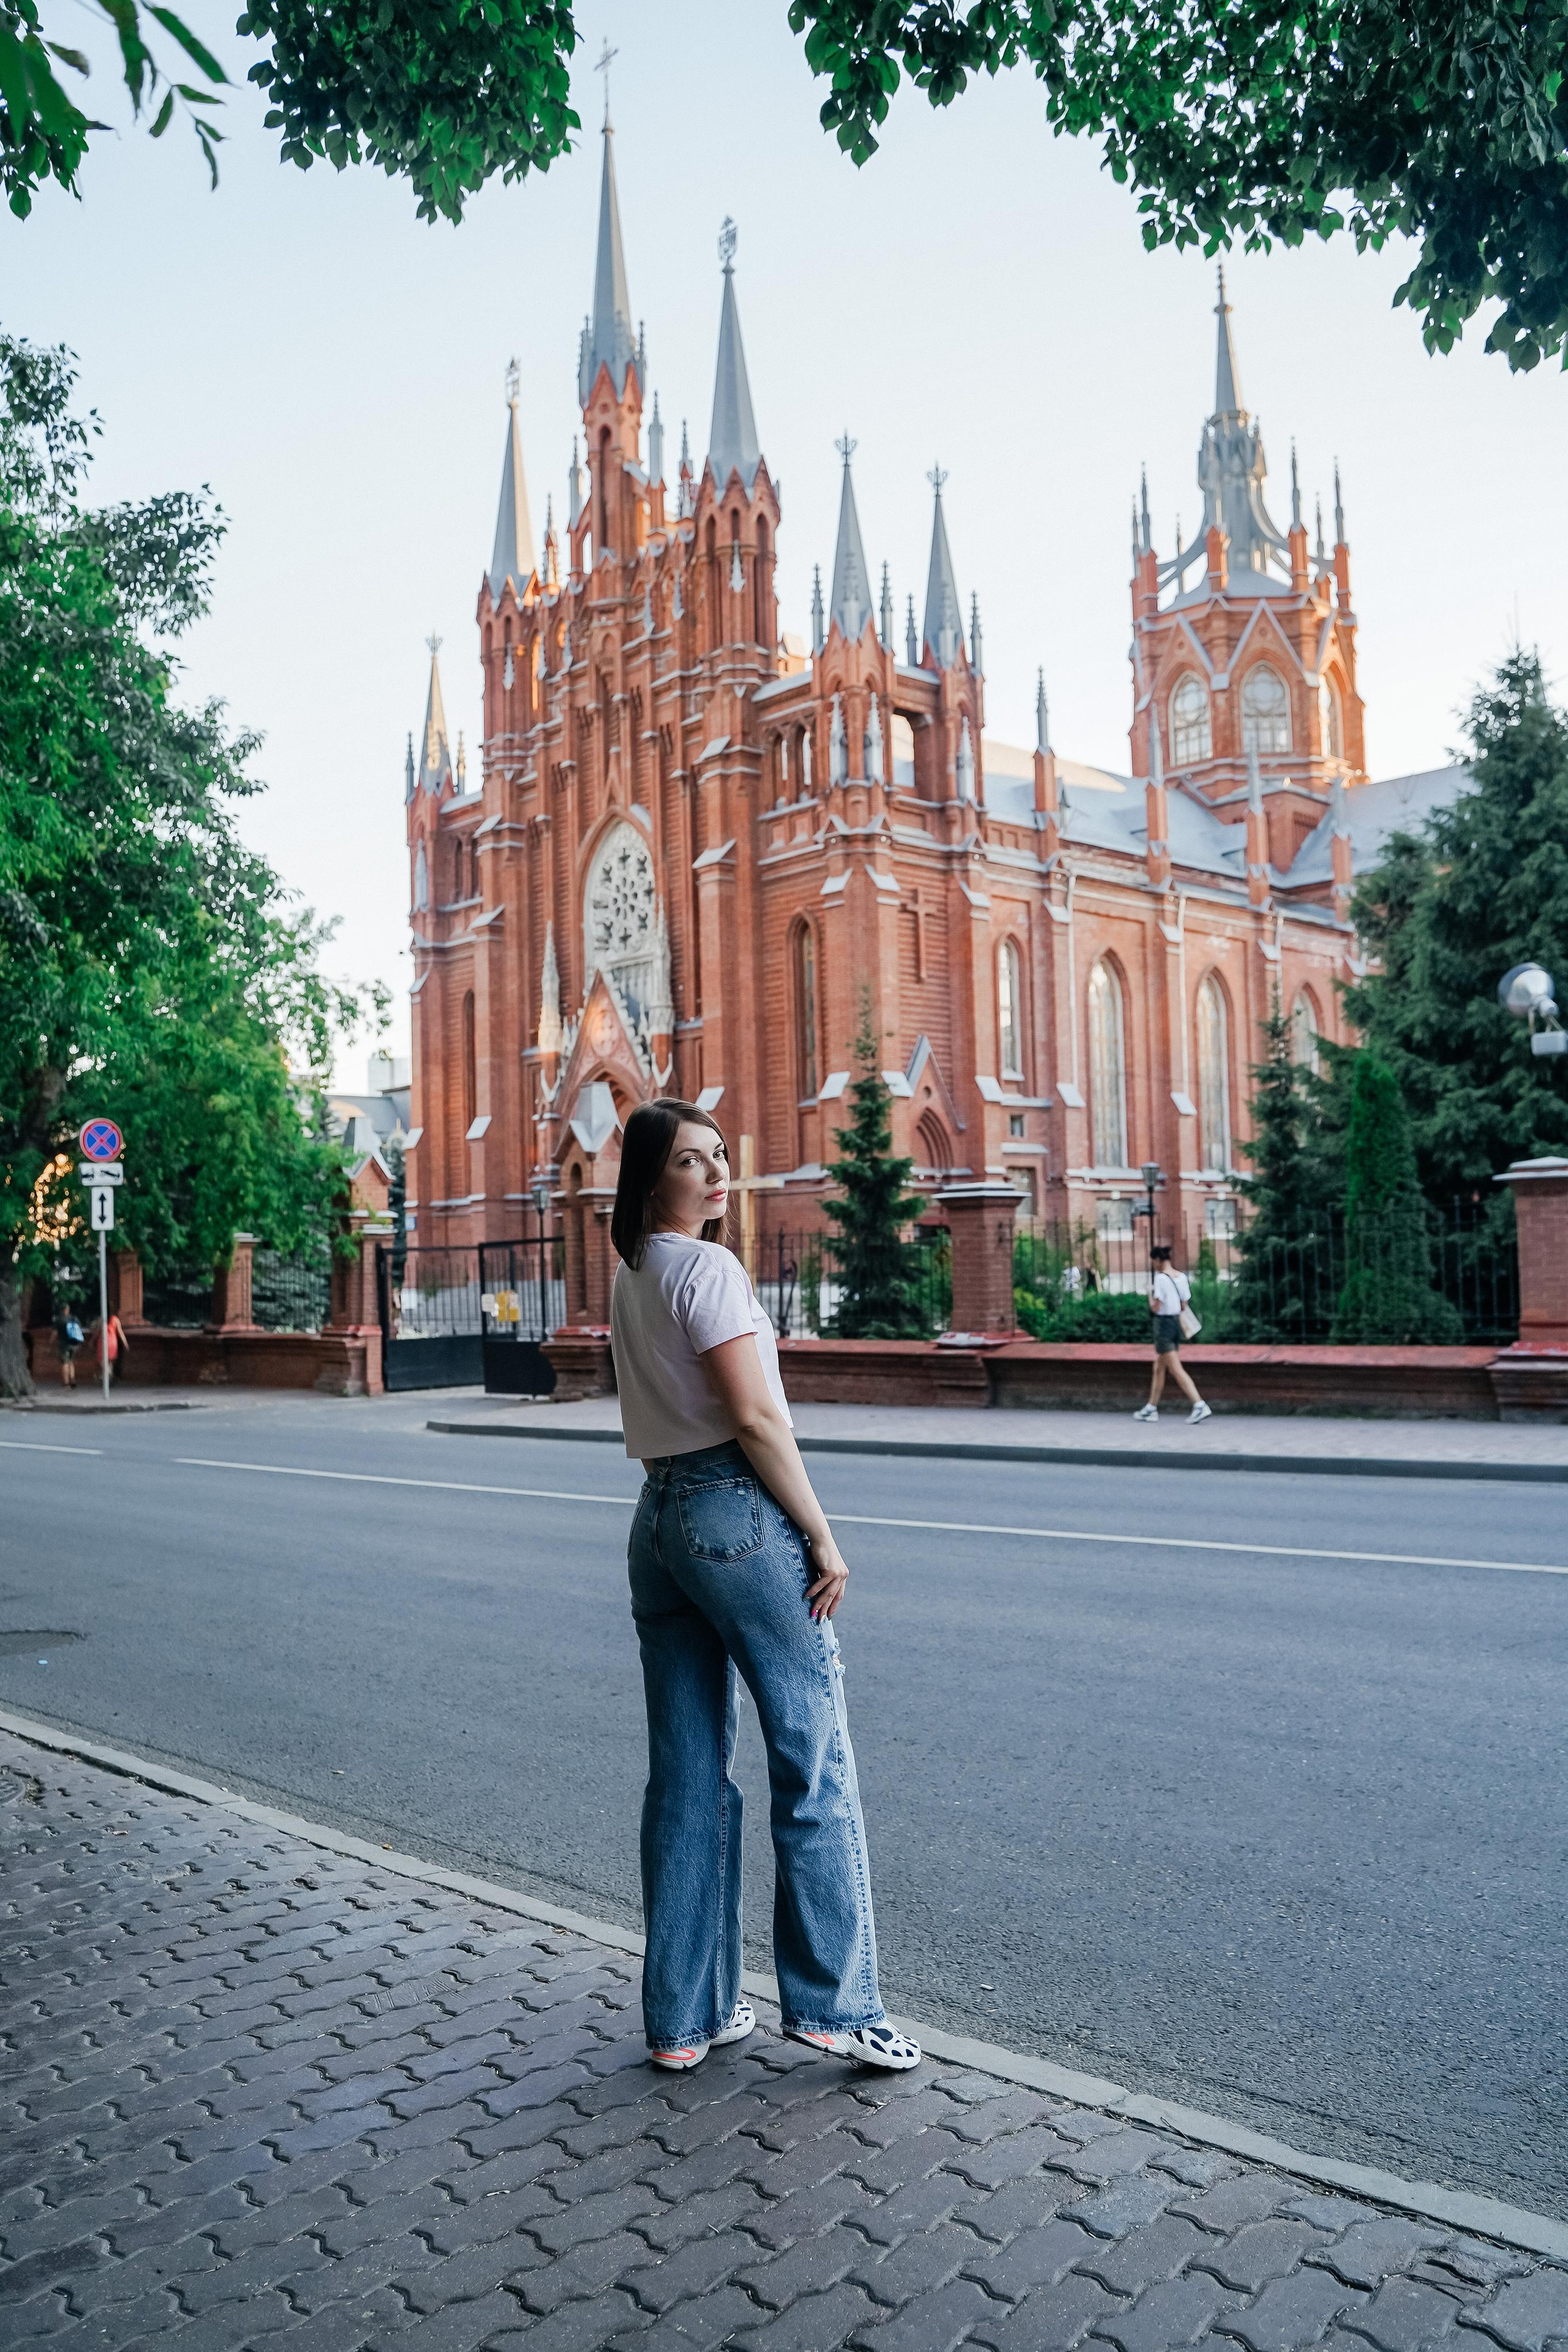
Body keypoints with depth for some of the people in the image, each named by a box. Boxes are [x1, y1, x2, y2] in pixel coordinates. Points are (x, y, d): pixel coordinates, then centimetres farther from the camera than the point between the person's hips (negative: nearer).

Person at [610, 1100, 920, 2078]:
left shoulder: (630, 1276, 15)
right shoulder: (708, 1268, -12)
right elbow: (756, 1419, -16)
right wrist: (823, 1537, -11)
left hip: (658, 1517, 9)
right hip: (737, 1510, -9)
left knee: (687, 1775, 12)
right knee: (815, 1760, 1)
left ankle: (685, 2016, 20)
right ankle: (833, 2001, 8)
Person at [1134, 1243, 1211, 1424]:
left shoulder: (1161, 1278, -15)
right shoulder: (1182, 1277, 7)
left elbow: (1155, 1308, -16)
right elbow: (1184, 1305, 10)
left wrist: (1150, 1292, -2)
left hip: (1163, 1324, -8)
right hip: (1176, 1323, 8)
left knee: (1176, 1369, -7)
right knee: (1159, 1368, 17)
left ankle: (1199, 1405, -15)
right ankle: (1152, 1408, 24)